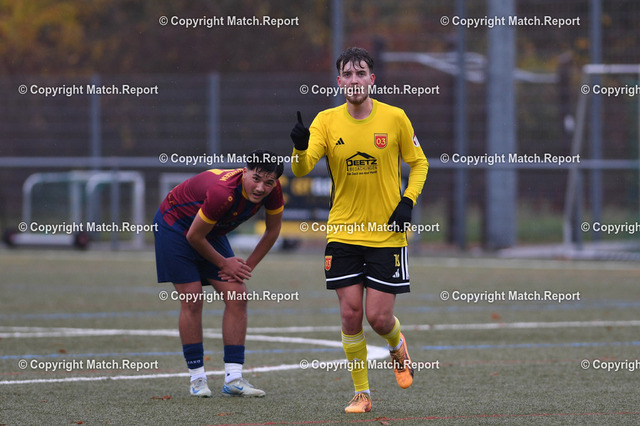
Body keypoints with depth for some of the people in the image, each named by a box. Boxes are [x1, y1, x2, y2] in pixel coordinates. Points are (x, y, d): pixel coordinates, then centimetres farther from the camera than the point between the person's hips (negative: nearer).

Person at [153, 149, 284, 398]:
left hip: (212, 233, 7)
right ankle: (197, 378, -4)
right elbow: (194, 236, -26)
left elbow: (272, 231, -1)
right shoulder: (223, 192, -39)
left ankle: (233, 379, -5)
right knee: (192, 299, -13)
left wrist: (248, 266, -4)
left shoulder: (273, 191, -20)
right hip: (174, 225, -7)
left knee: (237, 297, -5)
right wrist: (224, 263, -12)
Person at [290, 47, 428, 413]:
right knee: (351, 314, -2)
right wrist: (301, 148, -36)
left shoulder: (395, 118, -5)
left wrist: (408, 201, -8)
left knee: (379, 317, -4)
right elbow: (301, 169, -13)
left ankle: (398, 346, 32)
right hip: (343, 233, 1)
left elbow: (419, 162, 8)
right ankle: (362, 392, 12)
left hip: (387, 234, -1)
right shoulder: (327, 121, -3)